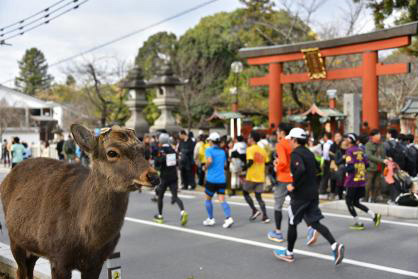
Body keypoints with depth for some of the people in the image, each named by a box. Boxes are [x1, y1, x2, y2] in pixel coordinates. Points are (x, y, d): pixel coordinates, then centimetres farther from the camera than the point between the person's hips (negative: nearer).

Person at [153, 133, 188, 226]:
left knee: (160, 196, 13)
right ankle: (183, 212, -23)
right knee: (175, 196, 0)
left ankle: (160, 216, 22)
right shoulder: (173, 150, 7)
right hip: (174, 177, 4)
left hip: (164, 177, -4)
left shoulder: (161, 151, -10)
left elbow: (157, 164, -18)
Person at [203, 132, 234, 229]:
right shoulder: (222, 151, 12)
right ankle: (228, 218, -16)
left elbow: (209, 160, -23)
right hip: (222, 179, 4)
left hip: (211, 179, -4)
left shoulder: (209, 150, -6)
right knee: (222, 200, 0)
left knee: (208, 199, 14)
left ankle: (211, 219, 20)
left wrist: (206, 166, -6)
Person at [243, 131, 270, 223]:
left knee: (245, 192, 15)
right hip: (261, 177, 6)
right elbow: (267, 162, 10)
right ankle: (265, 216, 1)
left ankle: (254, 210, 3)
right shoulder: (263, 150, 9)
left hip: (251, 177, -6)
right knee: (258, 196, 11)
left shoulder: (250, 149, -10)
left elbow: (250, 161, -23)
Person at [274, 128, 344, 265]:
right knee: (315, 222, 9)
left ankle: (289, 253, 20)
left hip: (300, 194, -8)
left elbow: (301, 170, -31)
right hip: (313, 193, 8)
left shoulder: (296, 153, -14)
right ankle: (335, 245, -7)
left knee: (292, 223, 7)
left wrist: (293, 185, -21)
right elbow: (315, 170, 20)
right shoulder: (309, 153, 13)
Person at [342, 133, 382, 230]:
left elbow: (350, 167, -22)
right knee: (356, 202, 17)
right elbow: (366, 164, 13)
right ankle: (374, 216, 7)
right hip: (361, 180, 8)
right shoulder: (360, 150, 10)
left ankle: (358, 223, 9)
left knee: (349, 202, 7)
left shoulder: (349, 151, -13)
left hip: (352, 181, -7)